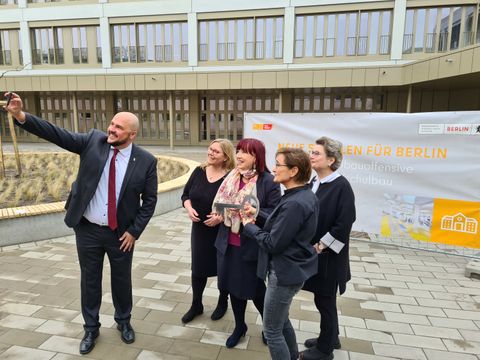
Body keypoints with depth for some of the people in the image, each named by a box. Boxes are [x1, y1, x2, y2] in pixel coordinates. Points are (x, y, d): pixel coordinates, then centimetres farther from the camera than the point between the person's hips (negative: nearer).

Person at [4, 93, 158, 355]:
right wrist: (21, 116, -26)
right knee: (90, 280, 16)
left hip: (121, 233, -1)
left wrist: (134, 231, -8)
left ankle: (123, 322, 42)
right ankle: (91, 328, 39)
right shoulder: (94, 141, -6)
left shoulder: (146, 161, -12)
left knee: (122, 280, 16)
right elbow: (57, 134, -12)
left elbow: (149, 200, -7)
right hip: (87, 229, 2)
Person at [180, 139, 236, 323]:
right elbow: (186, 195, 6)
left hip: (222, 231, -4)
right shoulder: (199, 171, -3)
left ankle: (223, 303, 39)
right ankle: (196, 305, 34)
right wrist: (189, 209, -12)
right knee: (197, 268, 14)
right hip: (199, 228, 4)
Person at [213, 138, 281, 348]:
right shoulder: (232, 178, 4)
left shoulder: (268, 181, -14)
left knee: (257, 292, 10)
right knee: (234, 287, 18)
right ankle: (239, 326, 43)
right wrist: (221, 212, -5)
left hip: (253, 246, -5)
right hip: (228, 243, 6)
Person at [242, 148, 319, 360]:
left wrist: (249, 226, -11)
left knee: (272, 330, 9)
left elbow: (273, 244, -24)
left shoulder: (294, 203, -28)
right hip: (292, 268, 10)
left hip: (285, 272, -10)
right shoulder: (306, 196, 3)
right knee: (281, 320, 27)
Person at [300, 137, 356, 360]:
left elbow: (344, 224, -20)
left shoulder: (341, 186, -18)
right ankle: (330, 338, 41)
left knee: (324, 300, 8)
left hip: (328, 255, -7)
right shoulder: (314, 182, 5)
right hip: (312, 251, 7)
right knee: (323, 299, 21)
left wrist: (320, 246, -16)